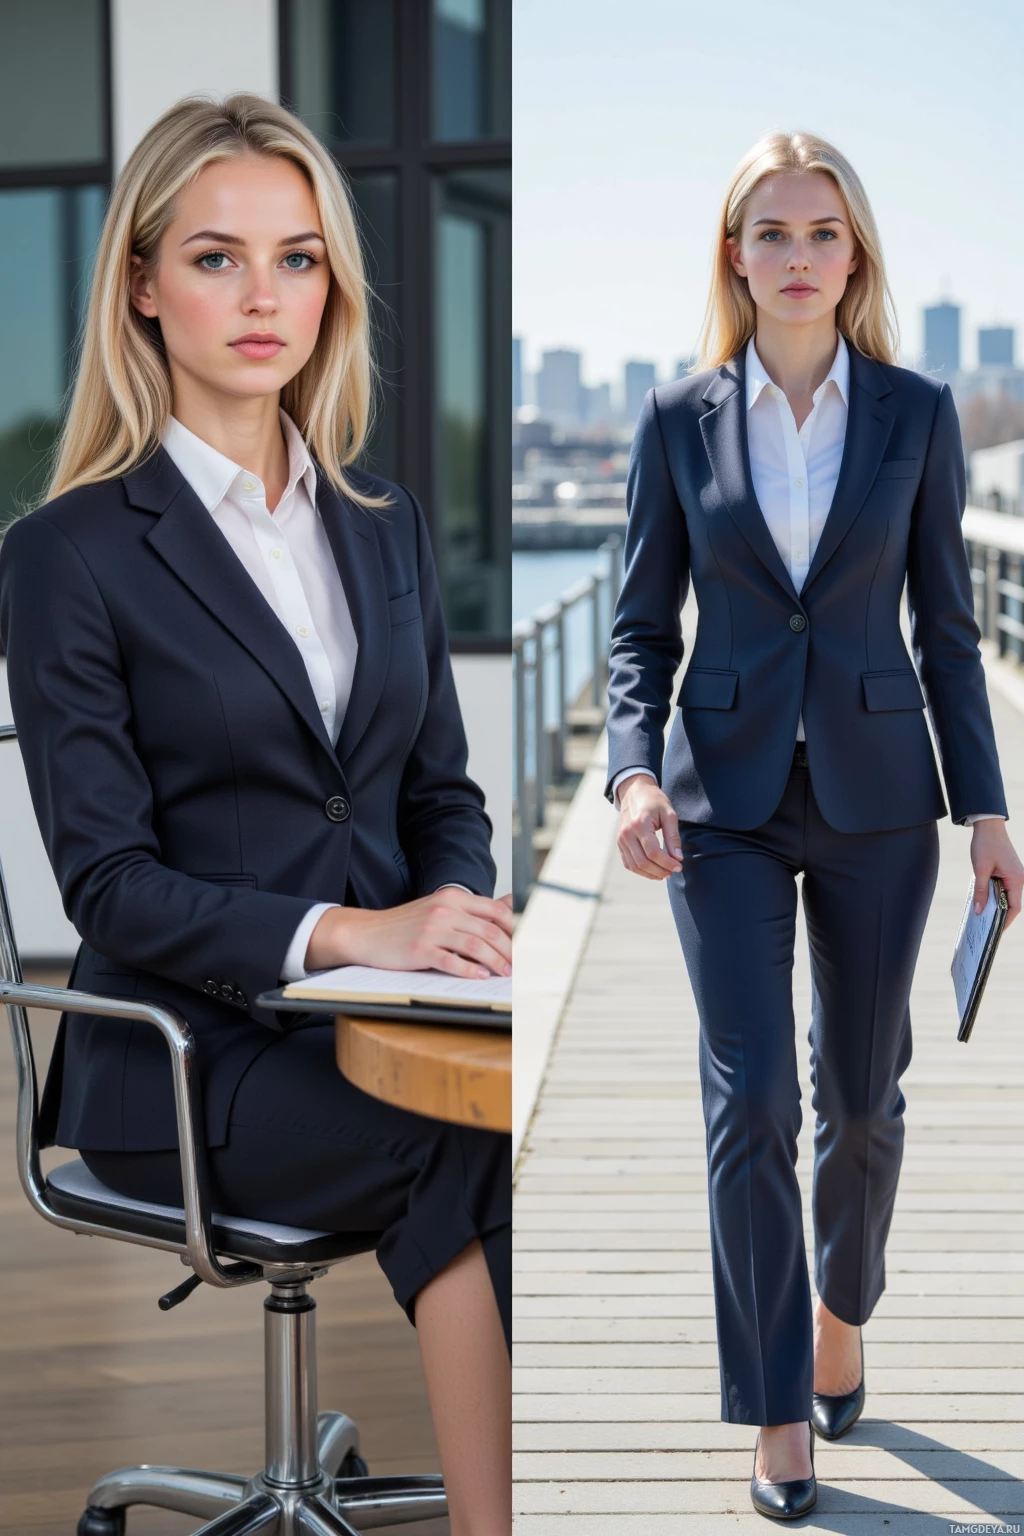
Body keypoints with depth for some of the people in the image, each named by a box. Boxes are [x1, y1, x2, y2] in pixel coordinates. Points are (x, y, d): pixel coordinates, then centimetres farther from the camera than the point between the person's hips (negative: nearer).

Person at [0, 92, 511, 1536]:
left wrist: (462, 919, -6)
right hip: (193, 1061, -4)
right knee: (477, 1143, -29)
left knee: (484, 1164, -28)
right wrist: (340, 930, -22)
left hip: (385, 1025, 5)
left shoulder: (383, 523, 15)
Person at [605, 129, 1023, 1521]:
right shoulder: (680, 418, 1)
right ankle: (778, 1412, 6)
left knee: (862, 1094, 11)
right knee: (750, 1102, -5)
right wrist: (635, 770, -13)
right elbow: (642, 624, 3)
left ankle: (842, 1314, 37)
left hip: (876, 791, 1)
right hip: (727, 795, -1)